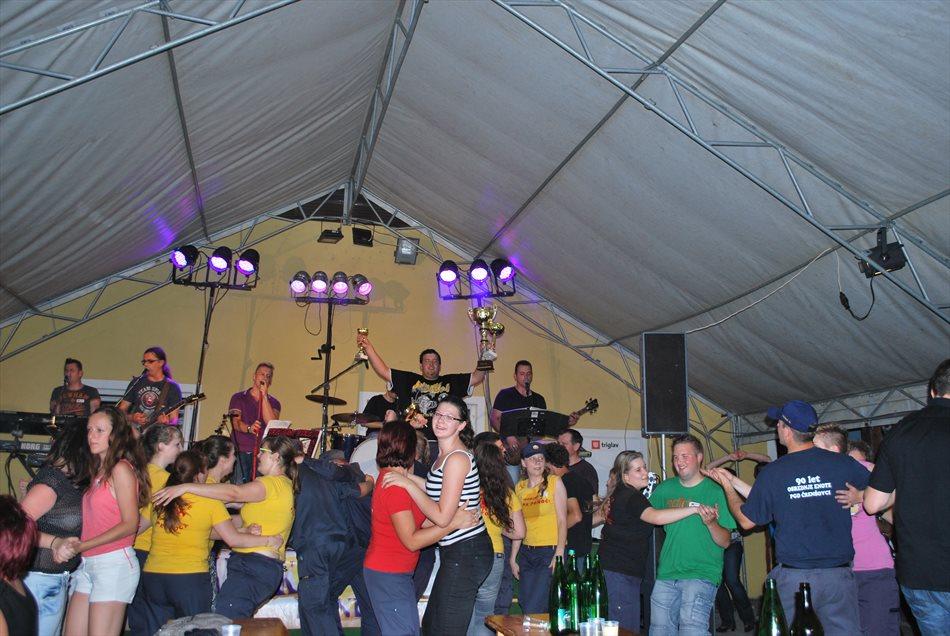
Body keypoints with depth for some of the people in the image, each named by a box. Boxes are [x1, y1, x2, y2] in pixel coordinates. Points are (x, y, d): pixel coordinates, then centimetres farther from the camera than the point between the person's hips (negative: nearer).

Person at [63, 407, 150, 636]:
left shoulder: (121, 468, -8)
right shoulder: (97, 470, 16)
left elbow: (130, 524, -12)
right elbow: (94, 521, 12)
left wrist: (83, 546, -14)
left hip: (114, 563, -8)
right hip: (87, 564, 8)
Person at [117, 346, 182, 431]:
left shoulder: (172, 387, 3)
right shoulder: (136, 382, 13)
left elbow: (174, 419, 1)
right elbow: (121, 409, 16)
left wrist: (167, 422, -20)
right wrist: (131, 417, -3)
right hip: (134, 431, 3)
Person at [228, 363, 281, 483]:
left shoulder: (274, 403, 11)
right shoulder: (238, 397, 10)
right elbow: (235, 422, -4)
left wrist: (264, 396, -9)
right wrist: (249, 428, -26)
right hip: (240, 452, 0)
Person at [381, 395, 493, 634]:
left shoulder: (457, 458, -18)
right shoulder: (444, 455, 12)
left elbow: (442, 517, -21)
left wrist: (407, 483, -18)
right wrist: (404, 477, 5)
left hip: (465, 554, -10)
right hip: (456, 552, 10)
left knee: (443, 629, 1)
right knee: (430, 625, 19)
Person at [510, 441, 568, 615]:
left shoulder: (554, 482, -4)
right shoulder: (520, 487, 9)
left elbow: (562, 520, -7)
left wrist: (559, 555, -14)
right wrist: (513, 558, 9)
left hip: (551, 551, -5)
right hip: (527, 553, 5)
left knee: (534, 611, -8)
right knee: (525, 606, 9)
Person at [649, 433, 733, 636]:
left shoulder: (715, 492, -5)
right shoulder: (665, 489, 7)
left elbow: (725, 542, -7)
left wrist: (711, 523, -27)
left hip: (702, 574, -4)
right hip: (666, 573, 5)